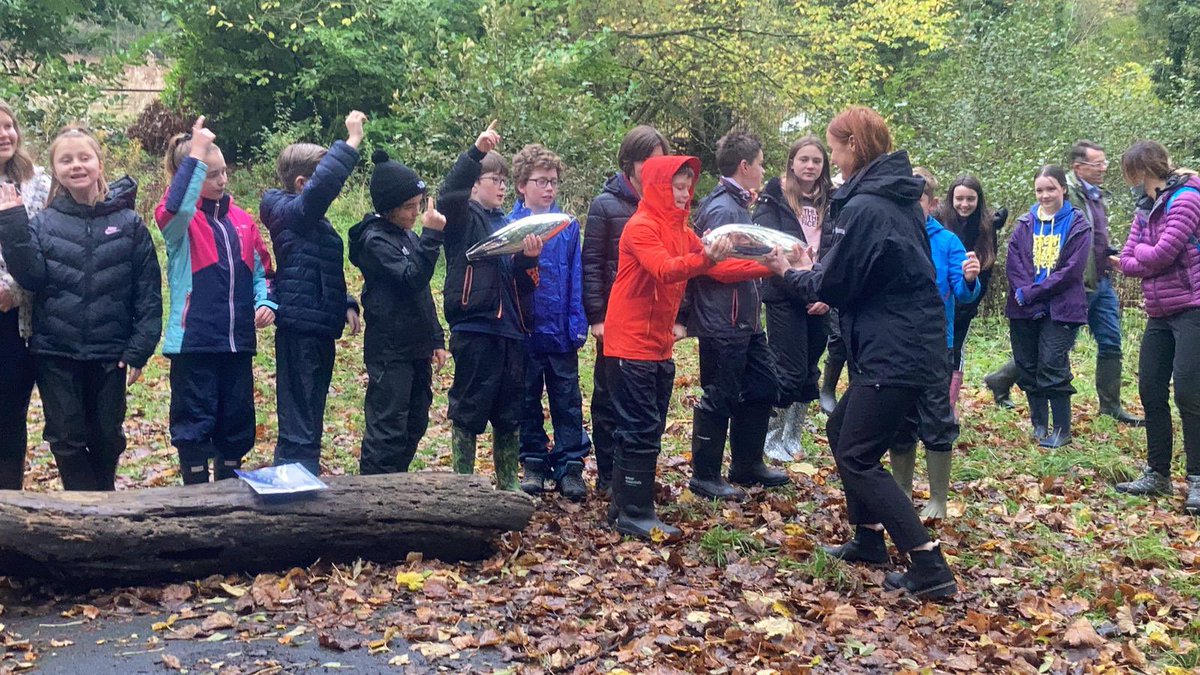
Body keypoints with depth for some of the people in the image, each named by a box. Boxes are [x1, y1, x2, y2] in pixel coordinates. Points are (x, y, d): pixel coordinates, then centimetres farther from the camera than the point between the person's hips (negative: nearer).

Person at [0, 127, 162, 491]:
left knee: (107, 437, 12)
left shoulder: (129, 223, -1)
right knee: (67, 440, 5)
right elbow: (31, 277, -11)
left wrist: (139, 349, -8)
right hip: (55, 354, 1)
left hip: (110, 354, -1)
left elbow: (149, 292, -3)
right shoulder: (44, 223, 3)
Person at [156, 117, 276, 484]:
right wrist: (194, 155, -30)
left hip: (239, 342, 5)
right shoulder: (178, 219, -5)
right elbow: (176, 208, -31)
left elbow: (259, 272, 17)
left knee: (237, 425, 14)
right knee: (194, 425, 2)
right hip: (193, 342, -5)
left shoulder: (241, 219, 11)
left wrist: (265, 303, -2)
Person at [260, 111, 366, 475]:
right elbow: (322, 184, -31)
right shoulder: (291, 213, -12)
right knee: (300, 421, -7)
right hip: (299, 329, -10)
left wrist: (346, 305, 11)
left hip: (319, 329, 10)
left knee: (310, 415, 17)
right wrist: (351, 142, -28)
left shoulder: (317, 221, 17)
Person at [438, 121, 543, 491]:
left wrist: (528, 259, -6)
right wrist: (476, 152, -30)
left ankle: (508, 483, 24)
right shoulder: (463, 218, 0)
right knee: (468, 410, 1)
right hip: (474, 327, -6)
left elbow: (520, 283, 15)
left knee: (510, 412, 12)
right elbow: (447, 195, -24)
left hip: (510, 328, 6)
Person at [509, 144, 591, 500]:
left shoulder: (568, 226, 1)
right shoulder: (509, 226, -3)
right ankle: (534, 463, 24)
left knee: (567, 400, 6)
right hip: (524, 330, -1)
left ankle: (570, 466, 13)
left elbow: (576, 278, 0)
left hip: (561, 331, 1)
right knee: (528, 400, 12)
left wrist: (578, 323, -4)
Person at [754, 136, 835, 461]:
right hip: (785, 296, -4)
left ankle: (792, 435, 24)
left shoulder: (832, 202, 9)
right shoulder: (774, 197, 0)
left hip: (820, 299, 4)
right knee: (790, 369, -4)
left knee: (809, 369, 10)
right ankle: (771, 434, 13)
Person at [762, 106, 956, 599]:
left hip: (894, 350, -10)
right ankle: (868, 540, 31)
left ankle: (930, 569, -6)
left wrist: (792, 273, 7)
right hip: (906, 341, 10)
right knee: (842, 429, 22)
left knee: (858, 458, -5)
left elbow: (835, 286, -12)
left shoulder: (865, 208, -19)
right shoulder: (897, 198, 12)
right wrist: (815, 270, 17)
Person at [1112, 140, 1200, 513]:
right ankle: (1157, 474, 19)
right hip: (1160, 313, 8)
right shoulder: (1146, 207, 12)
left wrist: (1140, 252, -3)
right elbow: (1127, 262, 6)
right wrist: (1150, 260, -11)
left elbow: (1162, 253, -22)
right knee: (1151, 390, 9)